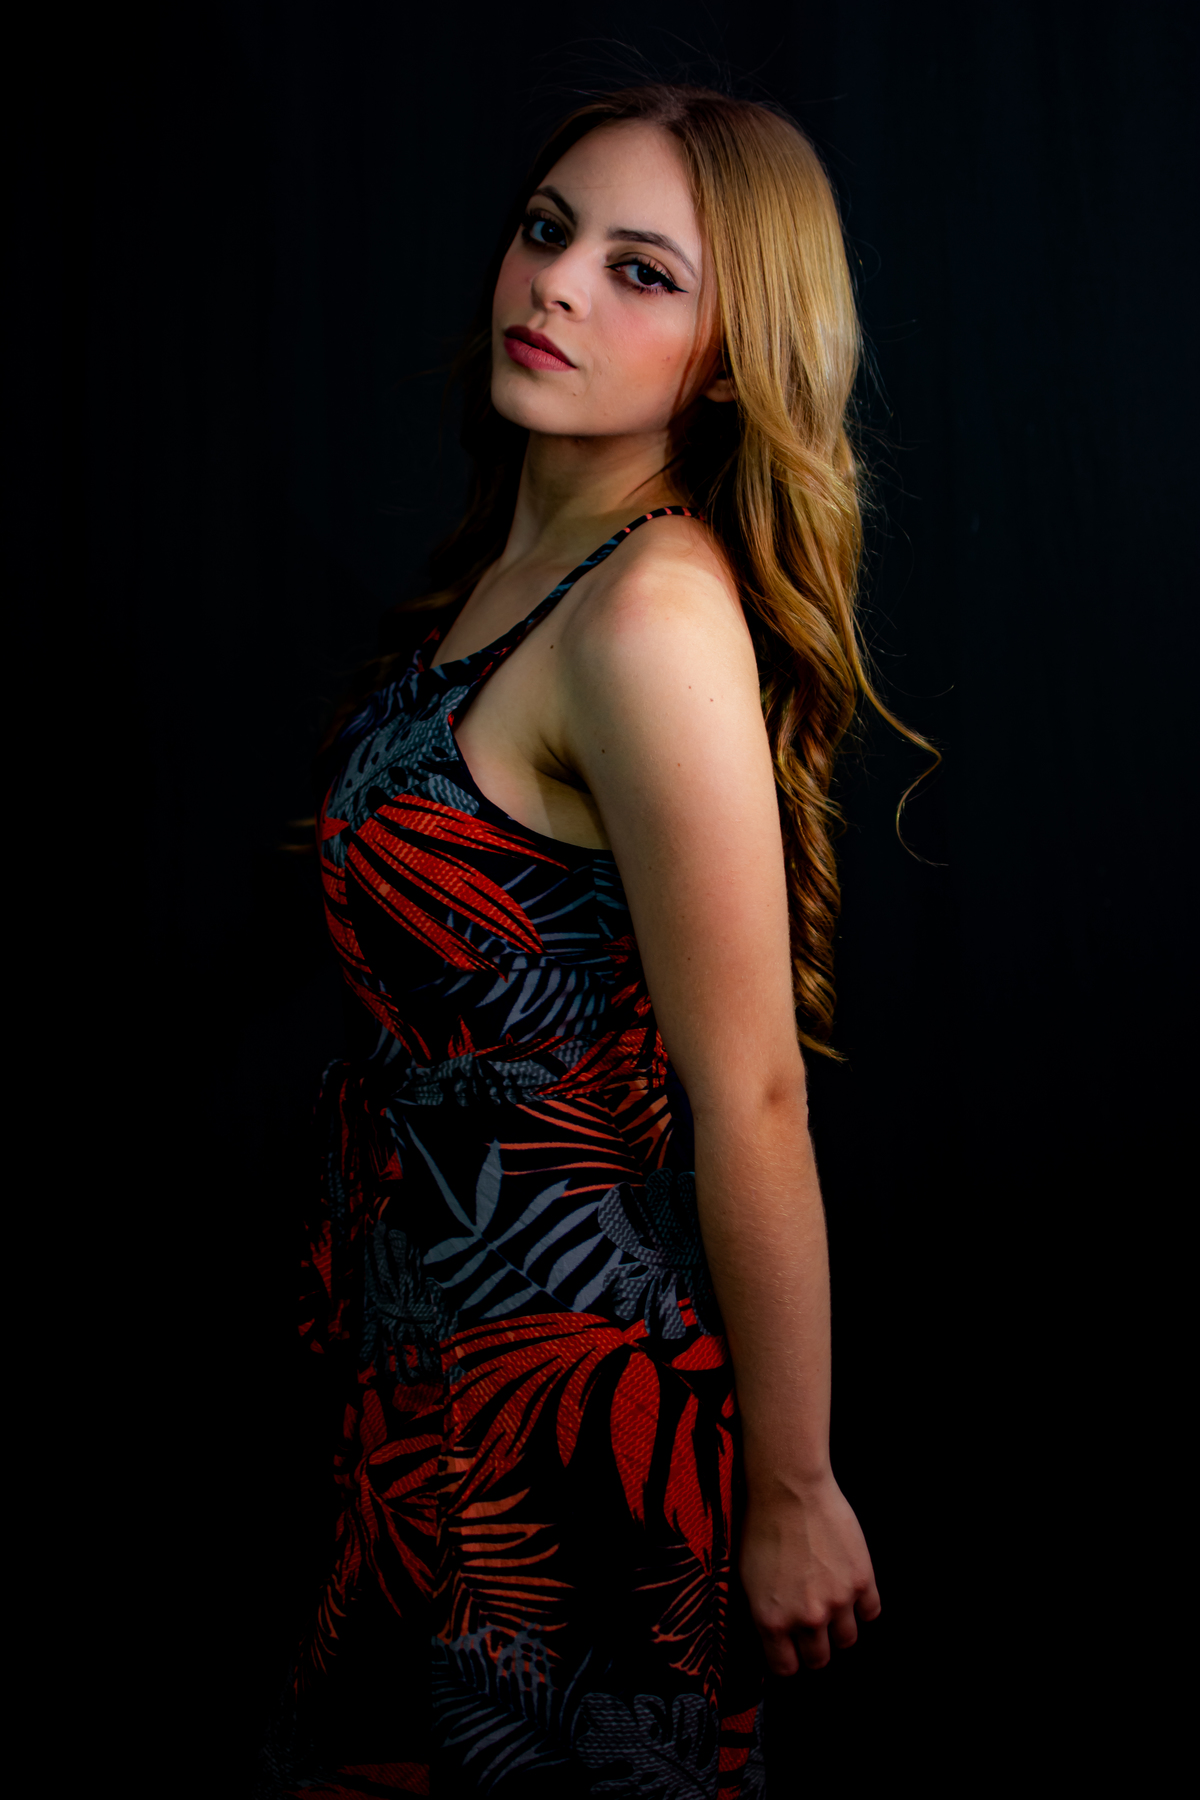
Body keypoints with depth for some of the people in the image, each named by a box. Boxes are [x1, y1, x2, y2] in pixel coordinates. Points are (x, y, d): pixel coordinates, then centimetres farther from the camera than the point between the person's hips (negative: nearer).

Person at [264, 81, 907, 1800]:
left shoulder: (657, 615, -27)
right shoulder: (525, 556, 2)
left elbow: (751, 1098, -24)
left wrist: (792, 1497, -16)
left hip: (566, 1365, -8)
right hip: (442, 1317, 9)